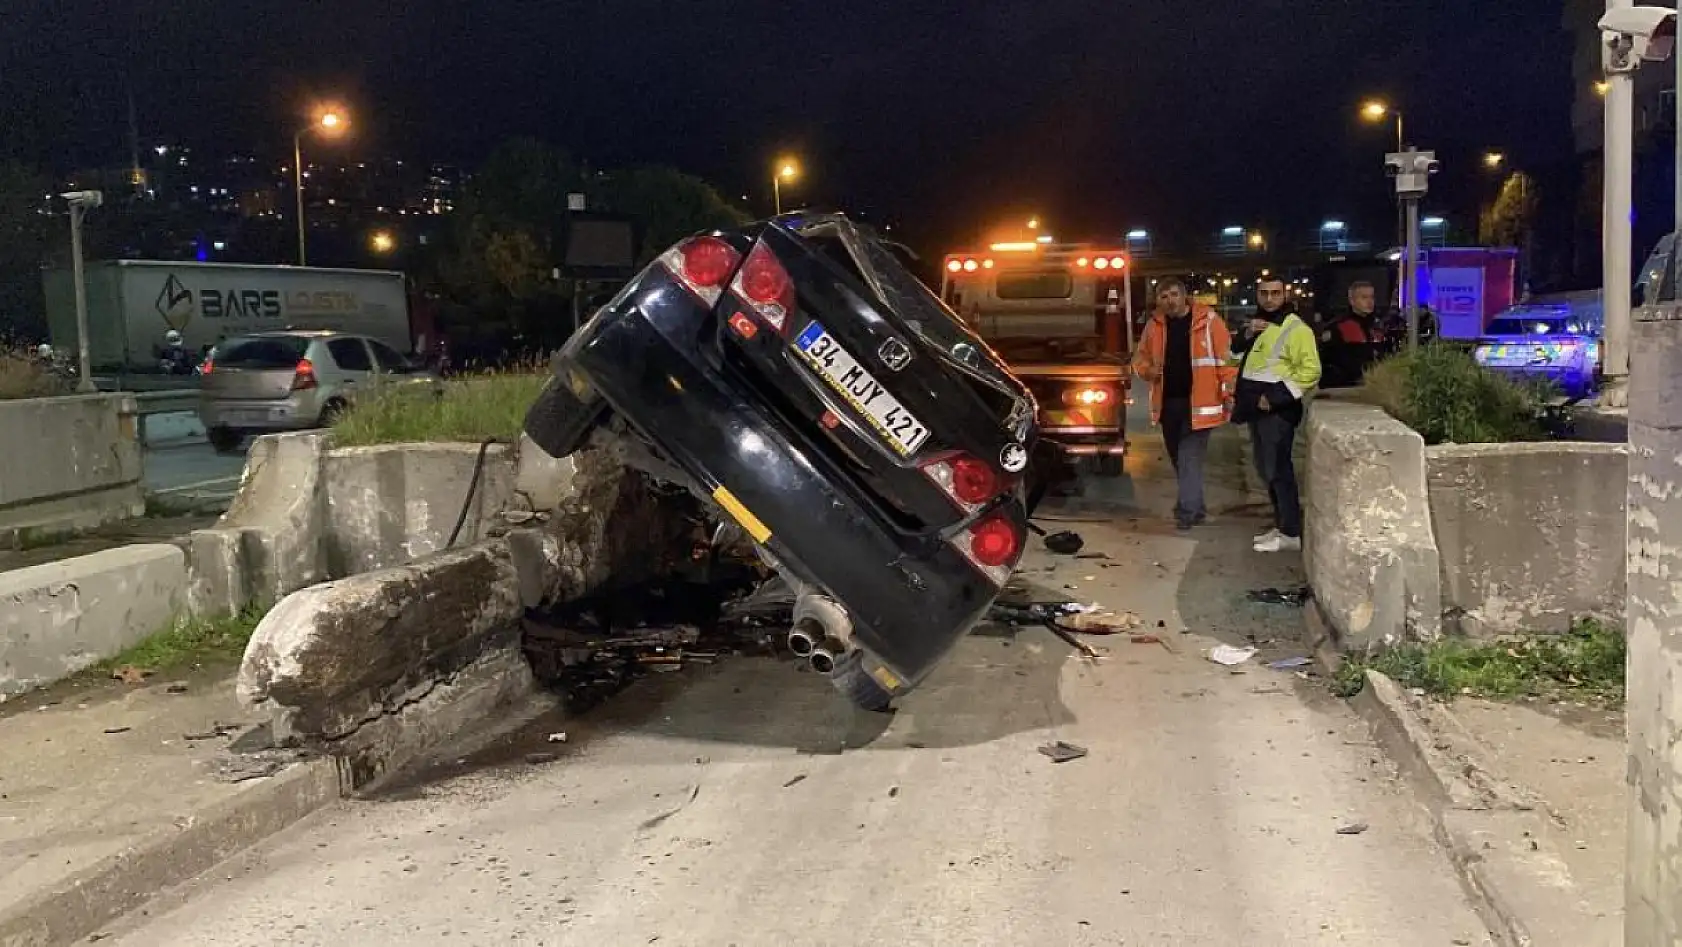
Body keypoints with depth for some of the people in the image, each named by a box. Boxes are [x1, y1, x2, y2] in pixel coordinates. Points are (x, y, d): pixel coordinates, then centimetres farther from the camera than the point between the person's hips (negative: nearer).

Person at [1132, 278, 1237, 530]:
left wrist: (1229, 394, -12)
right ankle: (1196, 507, 28)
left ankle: (1187, 510, -5)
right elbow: (1140, 357, 18)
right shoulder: (1155, 324, 8)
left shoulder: (1208, 320, -6)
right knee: (1179, 459, 14)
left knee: (1190, 457, -9)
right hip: (1168, 401, 6)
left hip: (1198, 401, -5)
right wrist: (1147, 369, -5)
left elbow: (1225, 358, -8)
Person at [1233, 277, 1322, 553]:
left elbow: (1310, 370, -18)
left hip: (1277, 408, -9)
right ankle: (1281, 525, 22)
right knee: (1266, 468, 13)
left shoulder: (1295, 328, -11)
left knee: (1278, 468, -8)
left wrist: (1278, 396, -20)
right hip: (1257, 407, 9)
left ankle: (1291, 533, -2)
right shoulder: (1255, 326, 16)